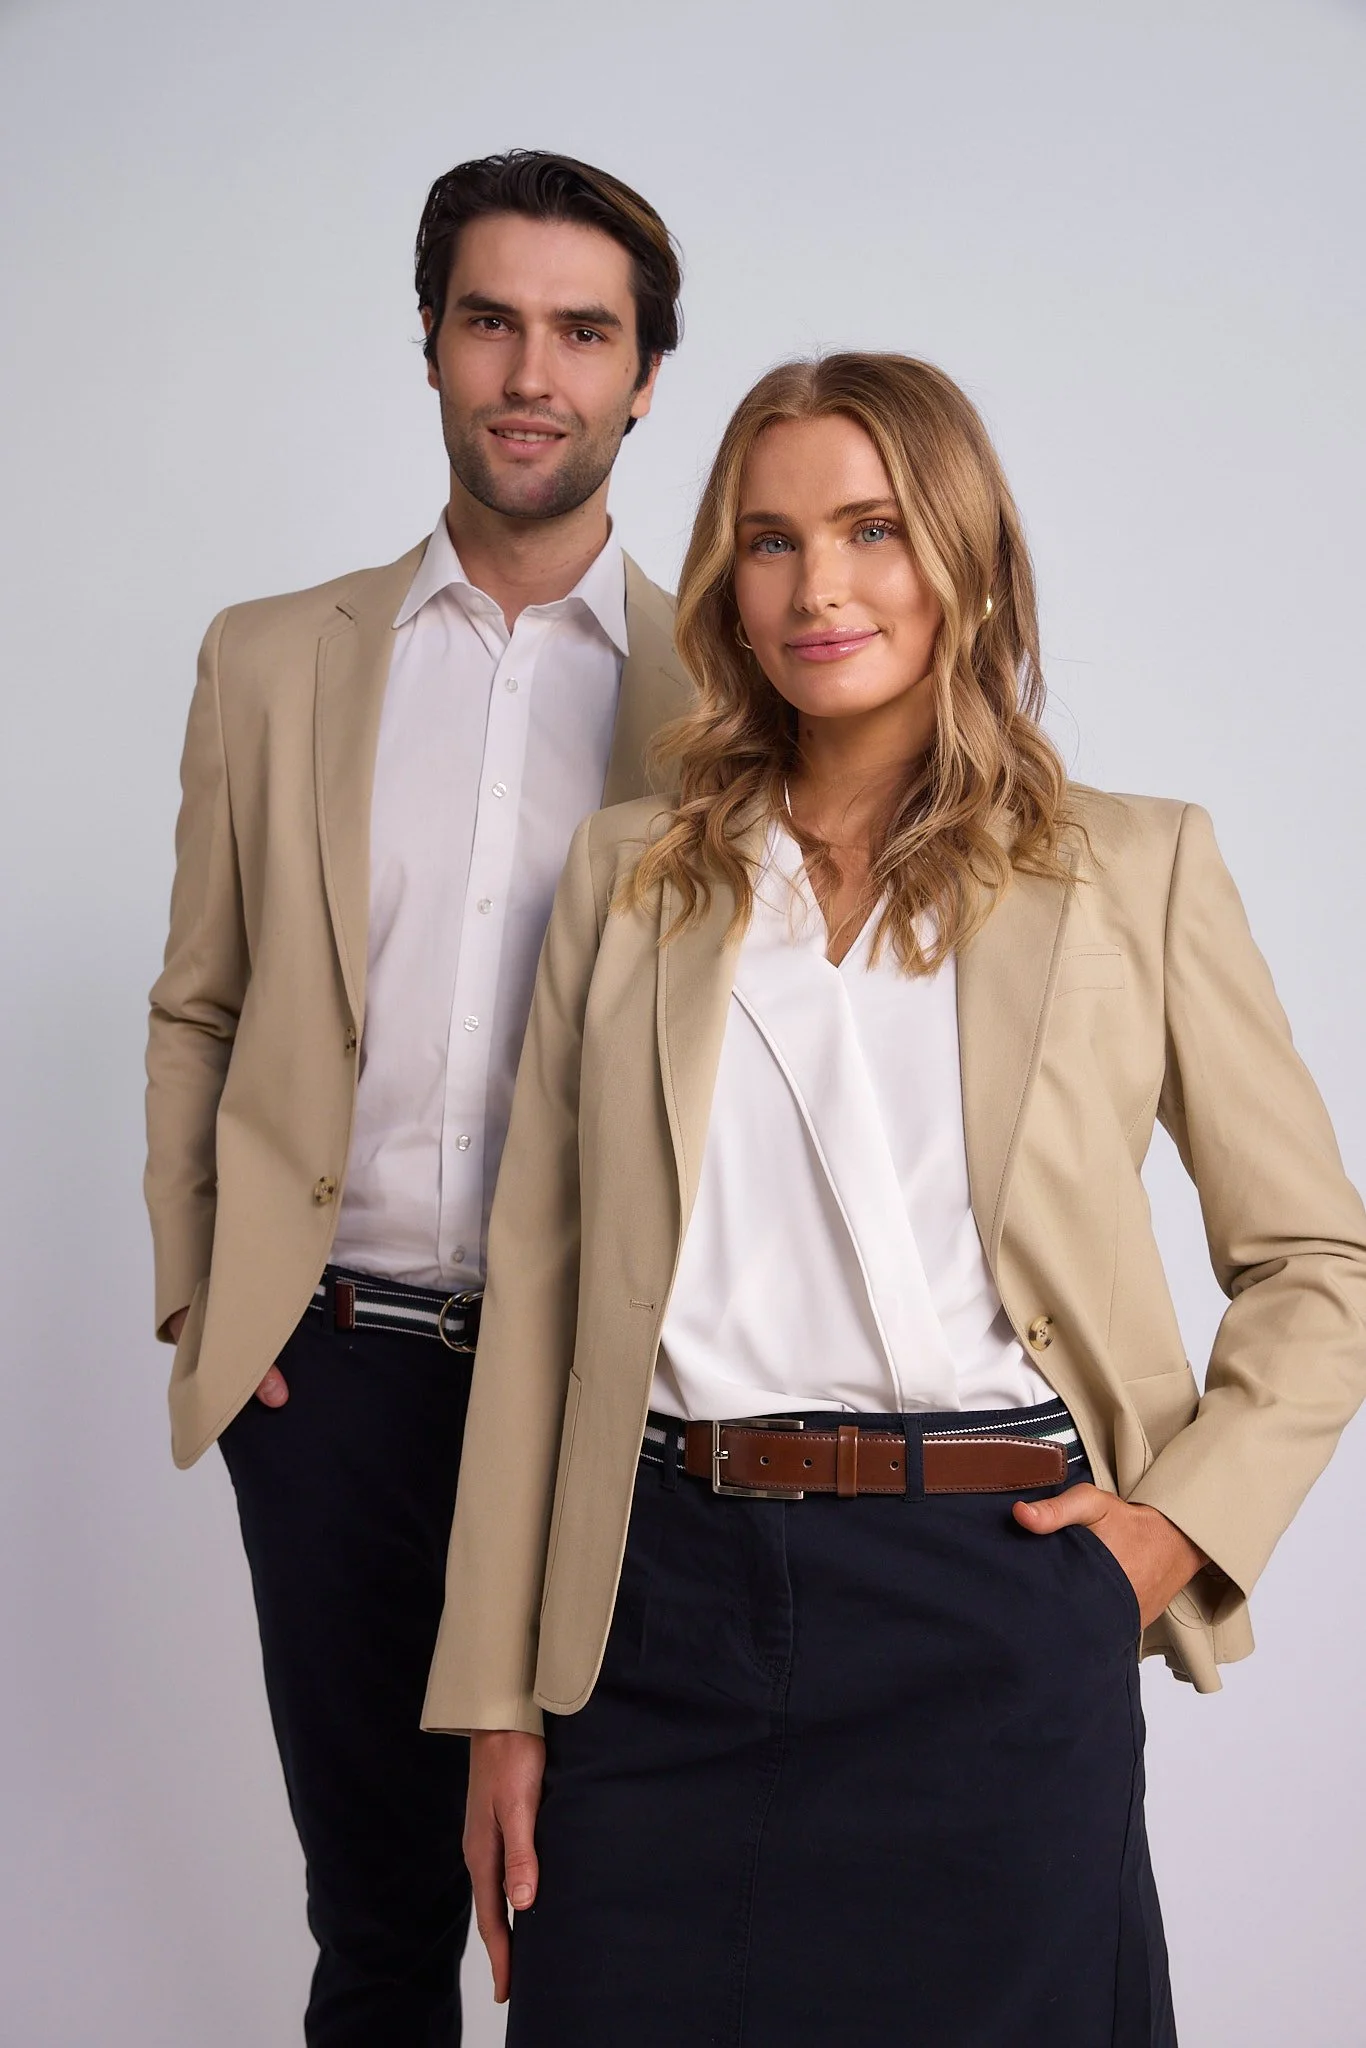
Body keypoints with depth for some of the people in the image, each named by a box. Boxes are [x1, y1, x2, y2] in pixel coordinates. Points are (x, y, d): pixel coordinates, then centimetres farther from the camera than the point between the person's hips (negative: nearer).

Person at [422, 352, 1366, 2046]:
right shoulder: (630, 875, 10)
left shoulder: (1135, 869, 5)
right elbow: (536, 1290, 7)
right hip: (664, 1606, 2)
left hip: (995, 1613, -1)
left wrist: (1182, 1519, -4)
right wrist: (499, 1700, 4)